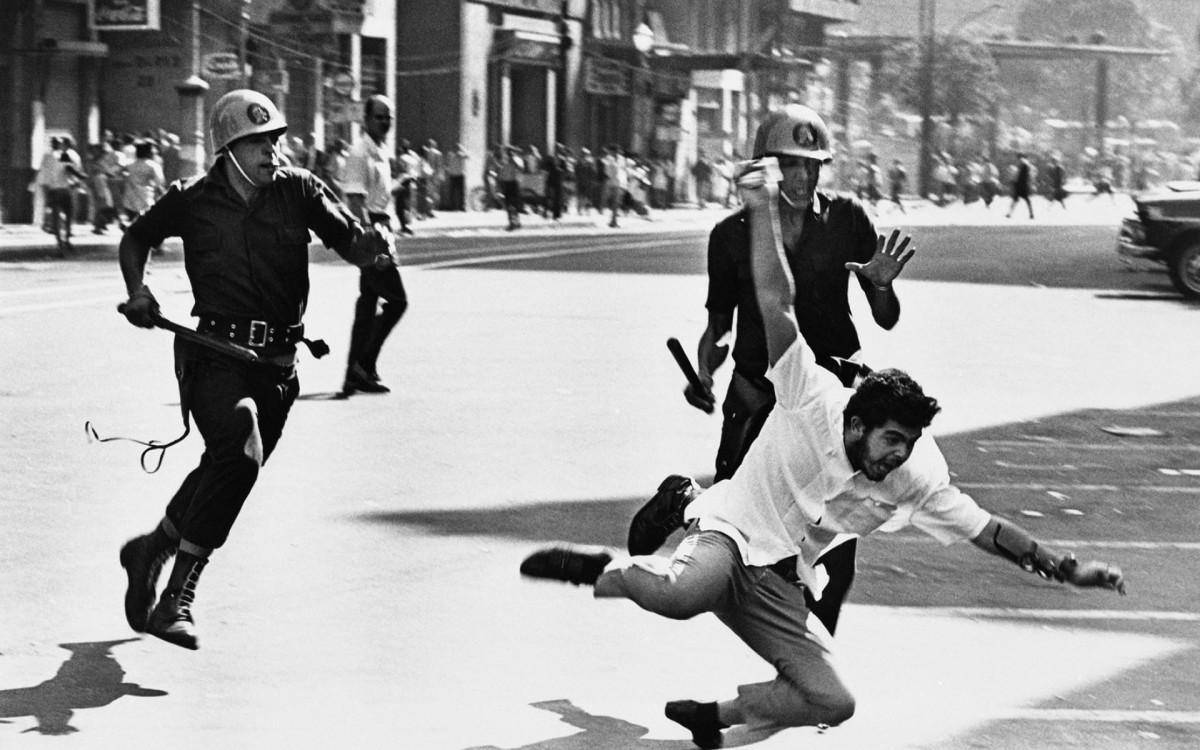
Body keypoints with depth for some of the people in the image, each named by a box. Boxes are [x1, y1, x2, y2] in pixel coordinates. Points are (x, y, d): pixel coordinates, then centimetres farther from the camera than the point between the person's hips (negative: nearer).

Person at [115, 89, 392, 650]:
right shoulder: (192, 201, 0)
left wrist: (368, 247, -29)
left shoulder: (298, 191, 3)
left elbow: (348, 242, -6)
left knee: (227, 469, 10)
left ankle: (151, 549, 40)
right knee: (240, 452, -25)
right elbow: (136, 238, 17)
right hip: (212, 352, -4)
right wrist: (138, 293, 1)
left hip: (276, 363, 4)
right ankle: (177, 599, -18)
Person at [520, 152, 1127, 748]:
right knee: (683, 596, -43)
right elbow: (775, 302, -22)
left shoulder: (915, 478, -3)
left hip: (780, 586, 6)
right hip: (730, 529, -6)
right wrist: (763, 209, -26)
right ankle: (607, 569, -12)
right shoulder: (813, 399, -17)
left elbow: (986, 529, 5)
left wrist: (1065, 569, 1)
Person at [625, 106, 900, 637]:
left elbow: (885, 320, 1)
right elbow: (718, 326, 11)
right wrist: (702, 374, -8)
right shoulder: (732, 235, -1)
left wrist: (881, 281, -20)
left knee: (835, 560, 0)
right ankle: (680, 499, 27)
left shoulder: (846, 220, -1)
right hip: (756, 398, -1)